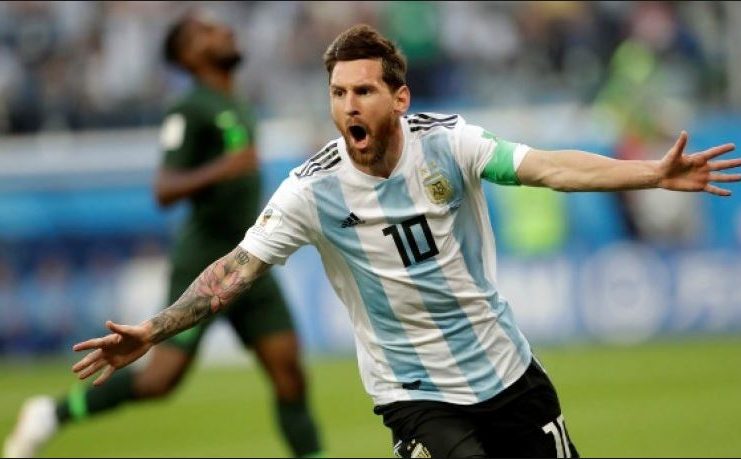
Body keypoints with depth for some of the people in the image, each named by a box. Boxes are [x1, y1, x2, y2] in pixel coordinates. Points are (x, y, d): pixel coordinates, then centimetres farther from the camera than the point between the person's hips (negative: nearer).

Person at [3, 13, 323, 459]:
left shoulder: (236, 109, 16)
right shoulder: (191, 111, -11)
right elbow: (164, 189, -21)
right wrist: (219, 170, -34)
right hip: (204, 266, -8)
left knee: (291, 376, -2)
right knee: (163, 377, -8)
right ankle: (52, 415, 9)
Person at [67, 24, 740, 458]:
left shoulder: (446, 141, -10)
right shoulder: (313, 190, -12)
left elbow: (546, 167, -20)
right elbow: (236, 269, -13)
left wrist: (654, 173, -32)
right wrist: (151, 333, -22)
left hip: (507, 368, 3)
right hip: (418, 393, -2)